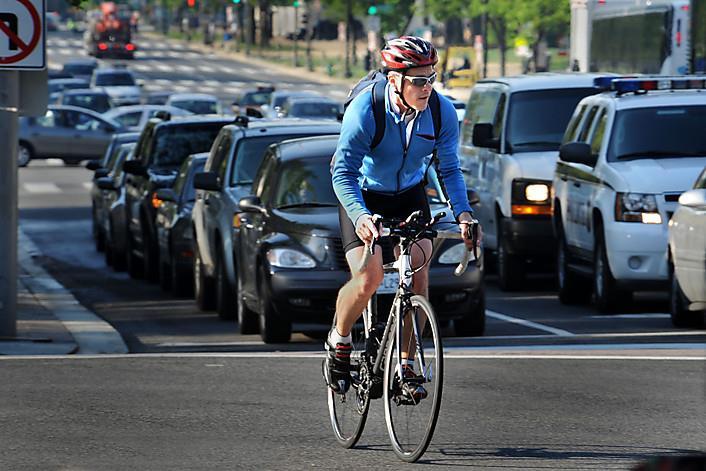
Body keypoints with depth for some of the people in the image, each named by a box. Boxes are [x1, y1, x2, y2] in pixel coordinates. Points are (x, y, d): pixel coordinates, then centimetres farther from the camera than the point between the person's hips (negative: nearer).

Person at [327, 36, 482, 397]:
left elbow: (449, 169, -8)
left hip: (409, 196, 3)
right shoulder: (365, 109, -29)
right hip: (364, 197, -3)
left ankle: (407, 362, -6)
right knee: (369, 278, -21)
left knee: (418, 272, -18)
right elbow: (344, 173, -31)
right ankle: (339, 341, 6)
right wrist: (360, 216, -48)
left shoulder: (442, 112, -18)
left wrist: (463, 212, -25)